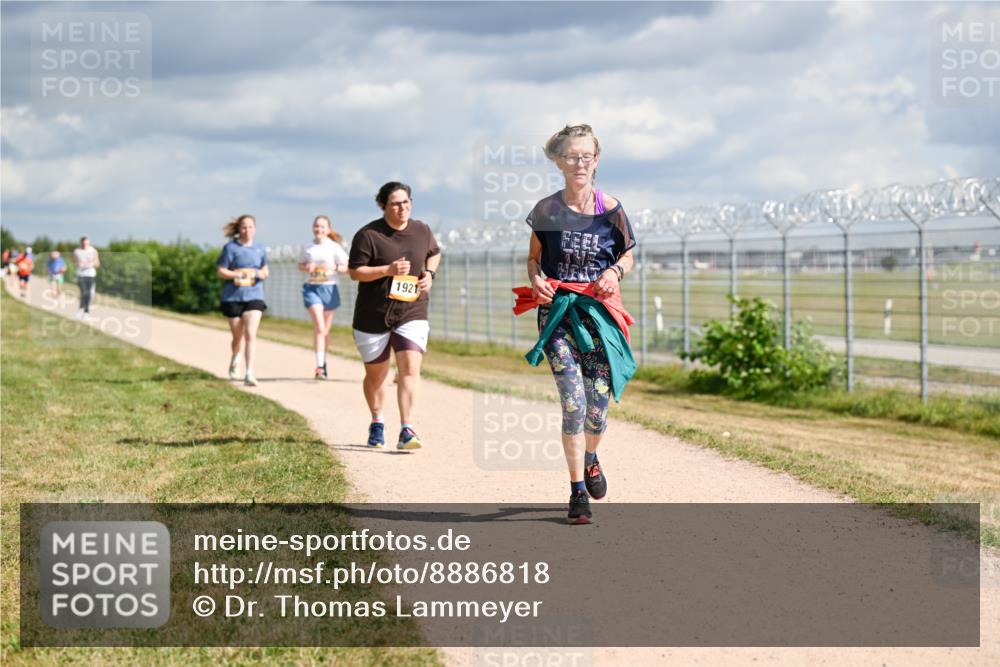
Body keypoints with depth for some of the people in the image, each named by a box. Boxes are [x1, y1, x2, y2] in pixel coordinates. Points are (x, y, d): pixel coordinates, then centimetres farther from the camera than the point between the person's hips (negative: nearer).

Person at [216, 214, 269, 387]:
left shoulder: (260, 249, 8)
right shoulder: (231, 248, -3)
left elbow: (265, 272, 19)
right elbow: (220, 271, -5)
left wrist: (258, 274, -4)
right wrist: (239, 274, -18)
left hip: (254, 296, 1)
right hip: (233, 296, -1)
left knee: (250, 334, -15)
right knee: (238, 336, 10)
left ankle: (249, 373, -17)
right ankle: (235, 361, 42)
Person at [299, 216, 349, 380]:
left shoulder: (334, 247, -1)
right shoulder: (309, 247, 7)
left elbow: (348, 267, -1)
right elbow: (300, 265, 19)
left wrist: (334, 268, -19)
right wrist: (306, 267, -3)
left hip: (329, 288, 0)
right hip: (311, 288, 0)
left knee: (325, 329, 12)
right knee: (319, 327, -15)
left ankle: (323, 362, 31)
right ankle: (320, 366, -19)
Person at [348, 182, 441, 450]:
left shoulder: (422, 231, 5)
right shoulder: (368, 235, -9)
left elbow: (434, 253, 25)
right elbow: (355, 272, -11)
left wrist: (429, 273, 4)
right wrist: (388, 270, -22)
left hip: (412, 313, 2)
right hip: (373, 315, -2)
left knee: (410, 369, -16)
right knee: (375, 374, 13)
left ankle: (406, 431, -21)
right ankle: (376, 423, 37)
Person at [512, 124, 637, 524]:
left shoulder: (610, 209, 0)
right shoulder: (546, 210, 0)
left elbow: (628, 254, 12)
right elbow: (534, 257, 12)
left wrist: (614, 272, -9)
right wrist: (536, 280, -9)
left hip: (600, 313, 1)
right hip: (557, 312, -1)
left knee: (598, 407, 2)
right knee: (574, 401, -14)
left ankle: (590, 458, 38)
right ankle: (578, 492, -1)